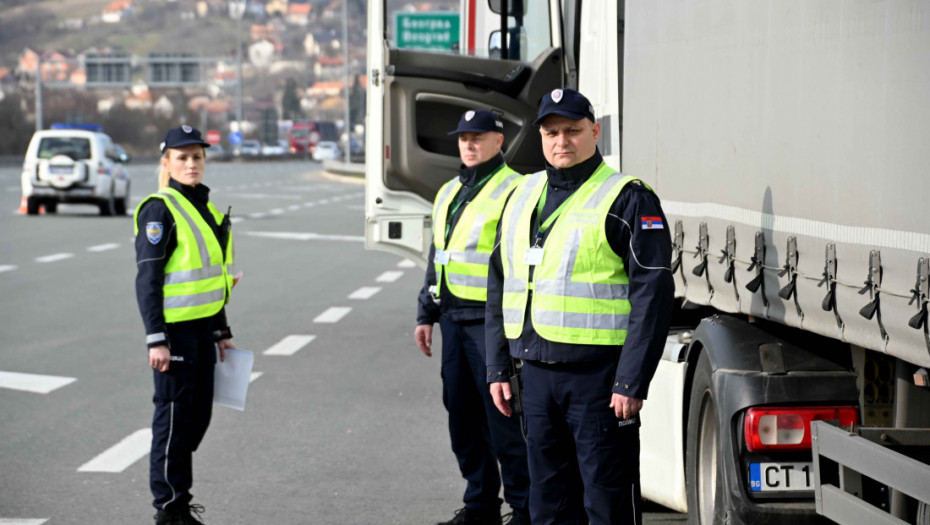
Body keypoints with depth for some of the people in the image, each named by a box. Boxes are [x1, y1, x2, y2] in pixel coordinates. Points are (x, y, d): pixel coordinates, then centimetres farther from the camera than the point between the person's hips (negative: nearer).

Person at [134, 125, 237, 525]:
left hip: (203, 327, 8)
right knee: (174, 414, -2)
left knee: (198, 416, 12)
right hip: (175, 328, -8)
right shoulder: (160, 209, -12)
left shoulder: (204, 207, 13)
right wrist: (156, 339, -20)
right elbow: (147, 280, -15)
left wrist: (222, 332, 18)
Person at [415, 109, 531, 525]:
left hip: (492, 320, -8)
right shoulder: (449, 193, 18)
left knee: (503, 416, -6)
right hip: (454, 318, 8)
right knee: (463, 415, 11)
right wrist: (426, 314, 21)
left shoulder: (514, 192, -9)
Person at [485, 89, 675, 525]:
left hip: (598, 372, -7)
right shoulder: (522, 197, 15)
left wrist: (632, 382, -17)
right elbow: (500, 286, 20)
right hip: (537, 372, 7)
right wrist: (498, 368, 13)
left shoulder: (628, 200, -6)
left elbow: (653, 294, -12)